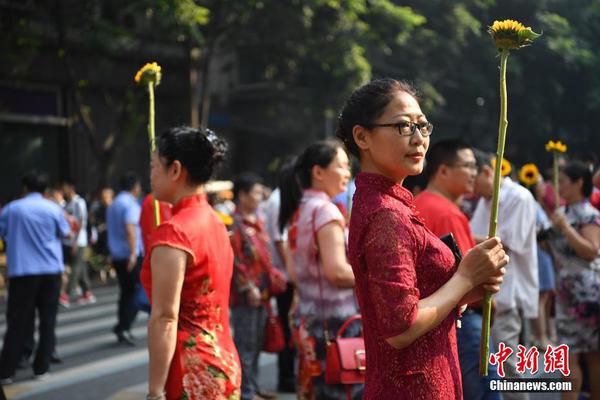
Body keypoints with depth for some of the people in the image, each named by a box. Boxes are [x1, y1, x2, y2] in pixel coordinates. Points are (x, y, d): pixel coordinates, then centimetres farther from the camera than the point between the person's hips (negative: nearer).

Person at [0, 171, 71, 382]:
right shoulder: (52, 208, -1)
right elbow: (66, 233, 9)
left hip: (21, 271, 0)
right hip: (50, 270, 0)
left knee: (18, 321, 3)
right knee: (47, 320, 9)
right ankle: (41, 367, 9)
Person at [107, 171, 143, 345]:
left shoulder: (113, 204, 17)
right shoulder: (131, 204, -11)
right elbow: (130, 228, -24)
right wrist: (133, 253, -30)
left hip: (116, 255, 8)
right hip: (131, 255, -8)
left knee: (126, 292, 15)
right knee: (136, 292, -4)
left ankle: (123, 329, 15)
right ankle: (123, 327, -14)